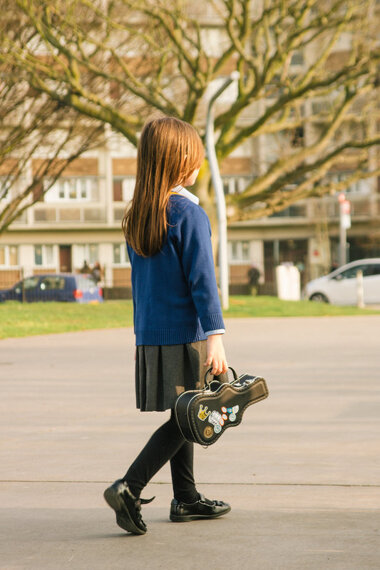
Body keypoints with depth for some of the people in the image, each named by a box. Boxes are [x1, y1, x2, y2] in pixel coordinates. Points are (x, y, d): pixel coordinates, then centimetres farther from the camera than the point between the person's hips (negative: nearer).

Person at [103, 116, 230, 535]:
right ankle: (128, 488, -13)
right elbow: (202, 280, -17)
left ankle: (186, 499, 23)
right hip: (185, 335, -8)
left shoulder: (137, 218, 10)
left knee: (183, 417, 16)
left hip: (150, 336, 8)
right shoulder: (189, 214, -13)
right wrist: (215, 336, -18)